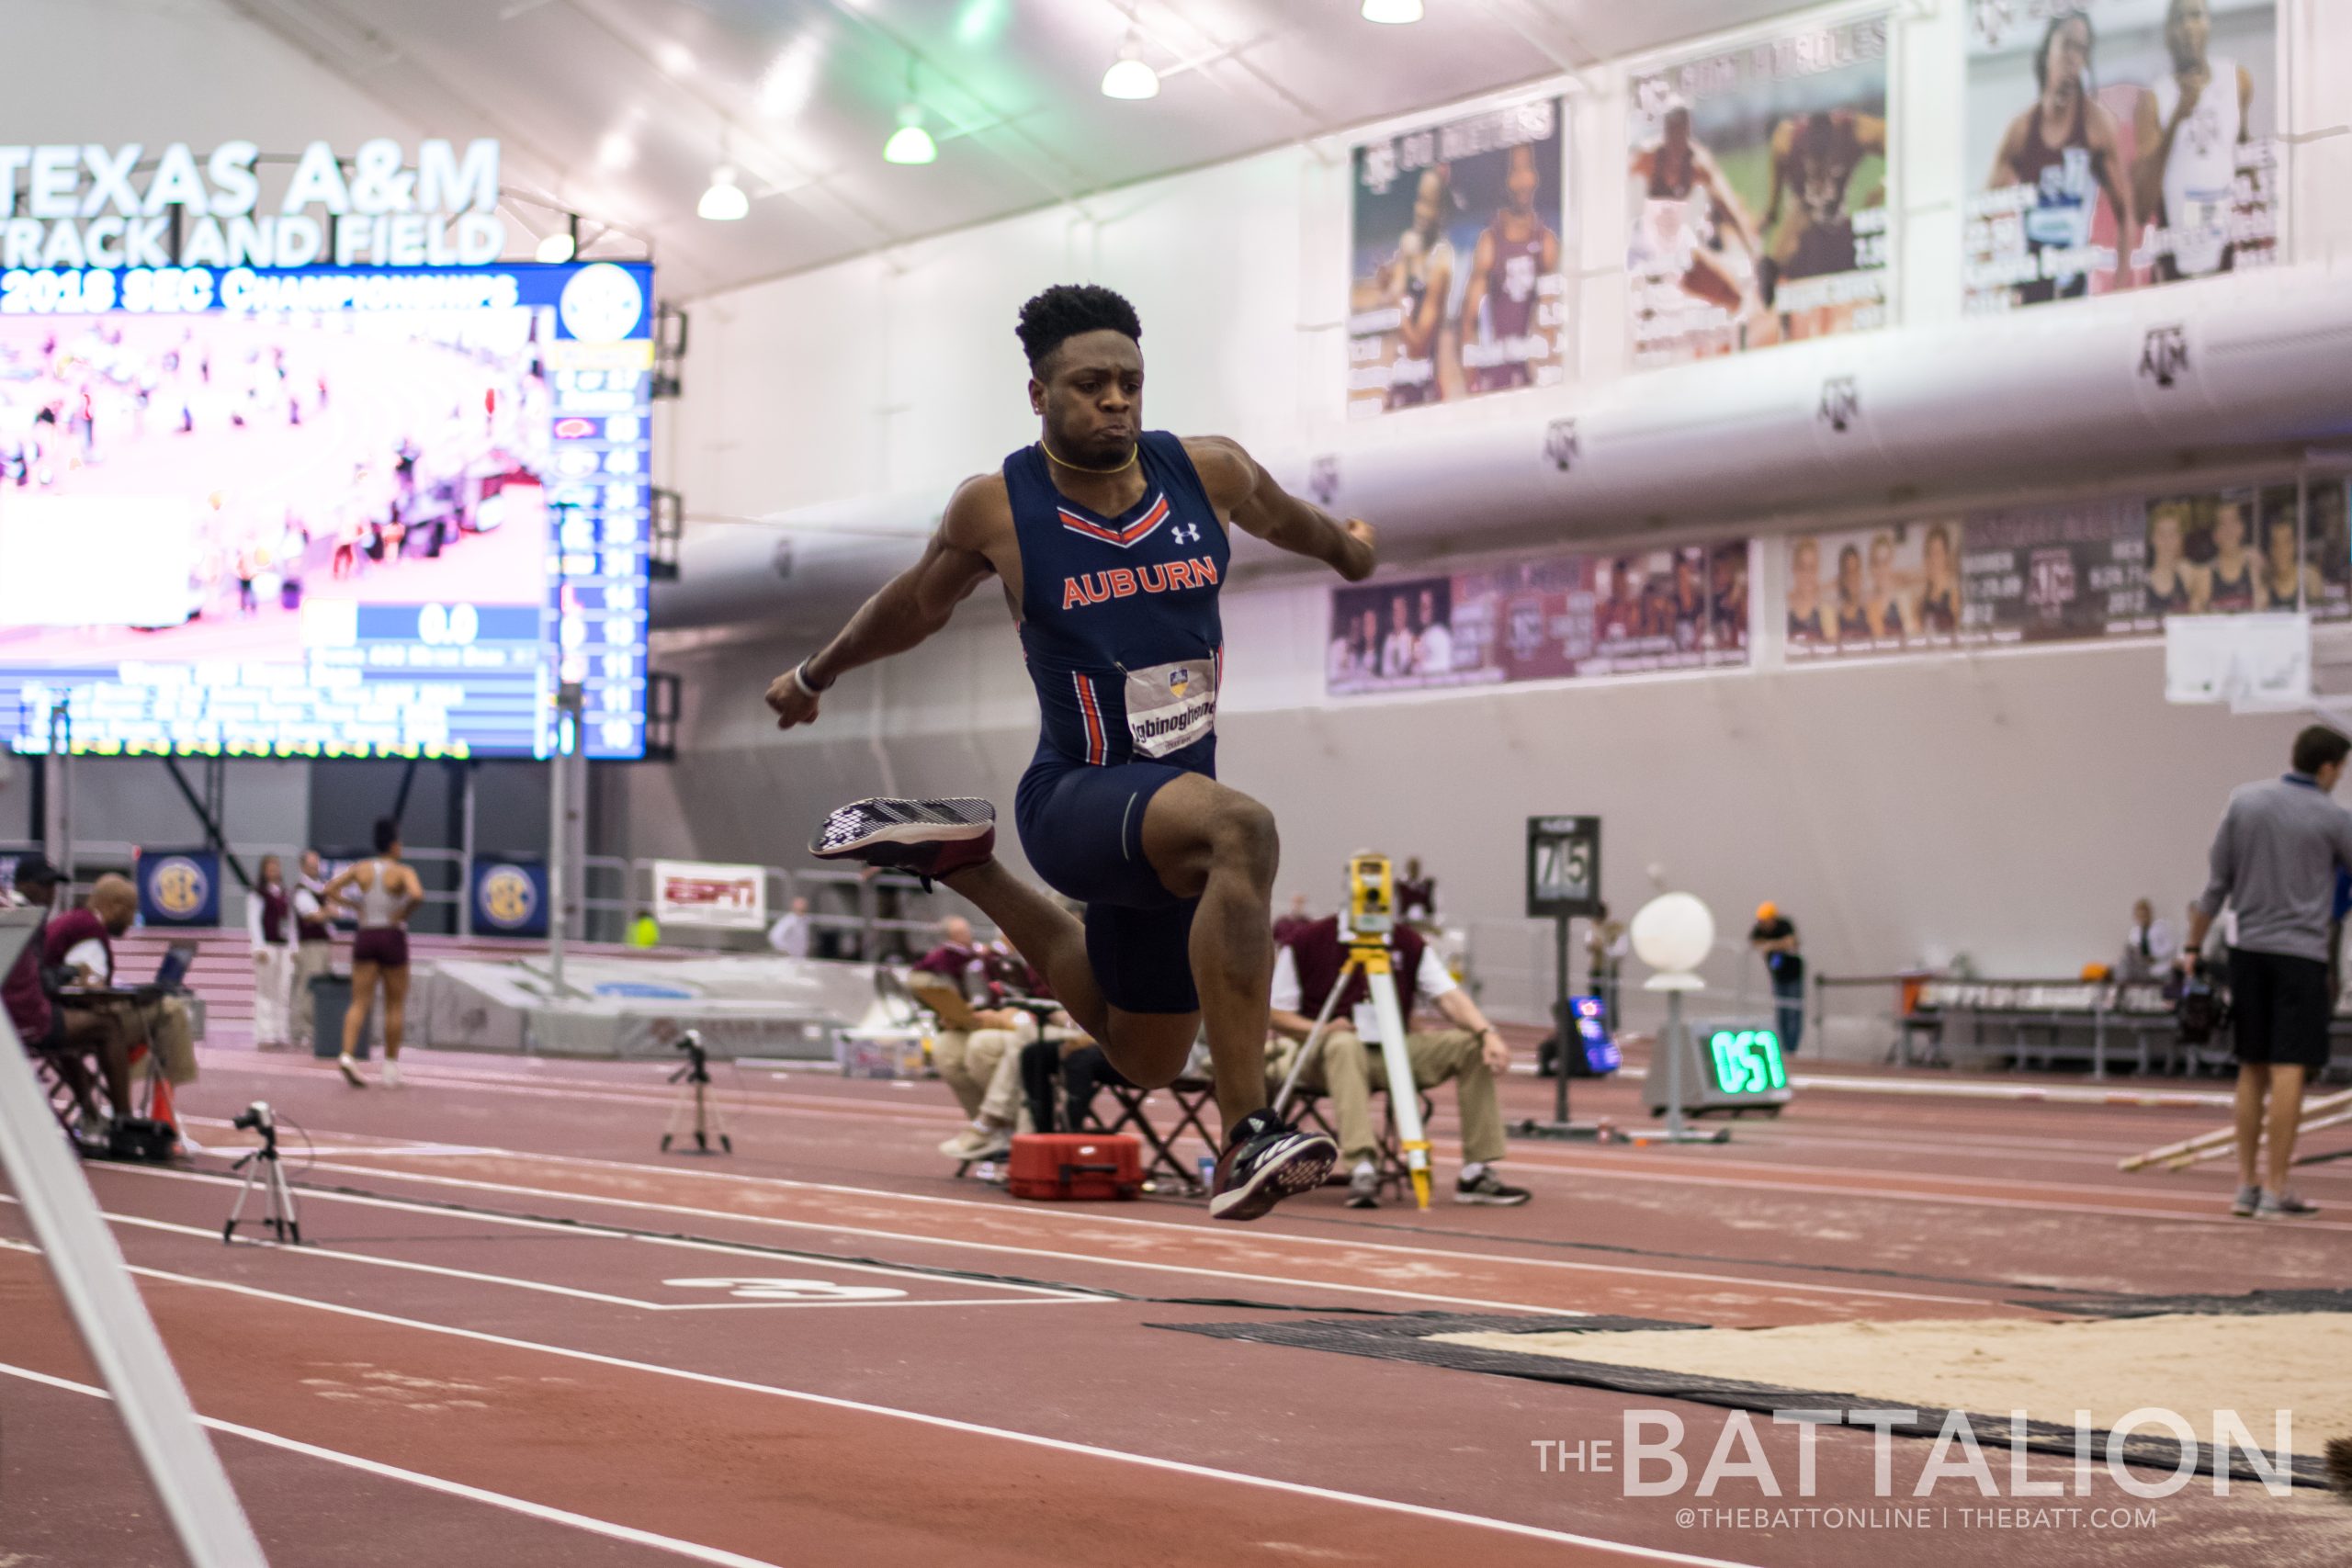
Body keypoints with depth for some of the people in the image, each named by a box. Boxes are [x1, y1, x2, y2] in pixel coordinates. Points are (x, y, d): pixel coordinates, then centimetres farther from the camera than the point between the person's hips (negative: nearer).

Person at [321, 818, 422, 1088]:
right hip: (393, 938, -3)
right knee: (395, 1004, 8)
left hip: (365, 937, 3)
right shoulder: (403, 872, -8)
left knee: (360, 1002, 1)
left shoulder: (360, 869, 4)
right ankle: (391, 1067, 10)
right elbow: (417, 895, -27)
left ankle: (347, 1054, -21)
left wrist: (356, 908, 7)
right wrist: (404, 914, -11)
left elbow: (329, 890, 3)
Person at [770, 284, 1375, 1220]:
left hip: (1168, 809, 6)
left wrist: (1348, 548, 40)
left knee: (1146, 1060, 22)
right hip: (1077, 799, -5)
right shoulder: (997, 509, -9)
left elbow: (1287, 520, 21)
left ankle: (966, 866, 39)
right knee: (1242, 831, -38)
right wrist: (816, 675, 25)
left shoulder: (1210, 474, -3)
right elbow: (914, 606, 11)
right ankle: (1245, 1140, -40)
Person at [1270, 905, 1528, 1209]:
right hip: (1323, 1056, -4)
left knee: (1470, 1046, -15)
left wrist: (1487, 1033, -21)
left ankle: (1477, 1172, -13)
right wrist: (1320, 1029, -20)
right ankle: (1362, 1168, -49)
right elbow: (1276, 1016, -1)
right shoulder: (1306, 944, -2)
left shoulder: (1411, 944, 7)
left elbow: (1449, 997, -2)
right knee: (1344, 1045, -39)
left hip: (1396, 1050, 4)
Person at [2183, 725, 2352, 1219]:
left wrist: (2193, 947, 12)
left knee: (2252, 1071, 12)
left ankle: (2246, 1186, 14)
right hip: (2300, 955, -5)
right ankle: (2276, 1192, -7)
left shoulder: (2244, 800, 5)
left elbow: (2216, 882, 6)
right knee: (2289, 1072, -5)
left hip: (2248, 952, 5)